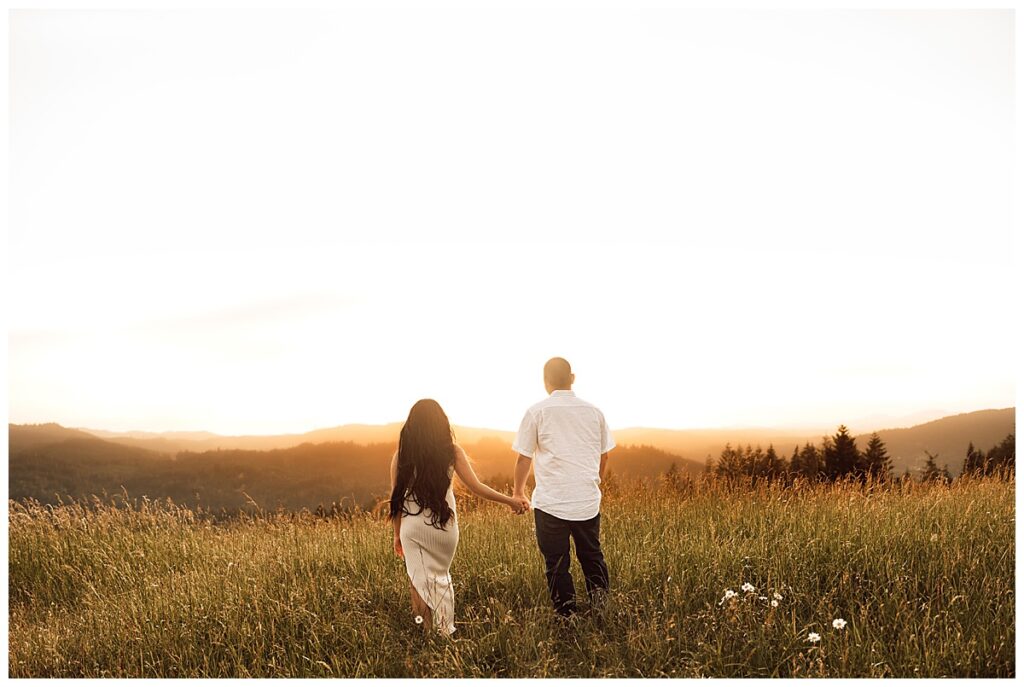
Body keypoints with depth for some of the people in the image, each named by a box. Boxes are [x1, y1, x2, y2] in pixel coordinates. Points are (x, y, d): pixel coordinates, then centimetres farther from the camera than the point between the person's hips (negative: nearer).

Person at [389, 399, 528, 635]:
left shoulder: (401, 455, -4)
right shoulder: (451, 451, -6)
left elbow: (396, 499, -1)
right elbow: (475, 486, -9)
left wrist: (397, 534, 10)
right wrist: (510, 501, 1)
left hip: (413, 526, -1)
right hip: (444, 526, 1)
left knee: (420, 580, 14)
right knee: (441, 577, 21)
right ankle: (445, 633, 24)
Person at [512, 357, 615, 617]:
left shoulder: (537, 412, -5)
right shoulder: (593, 411, 5)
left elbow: (523, 458, -2)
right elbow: (604, 455, 14)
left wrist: (518, 491, 14)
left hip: (551, 503, -3)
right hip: (588, 501, 3)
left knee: (557, 564, 8)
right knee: (592, 557, 18)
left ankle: (567, 614, 12)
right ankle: (600, 602, 5)